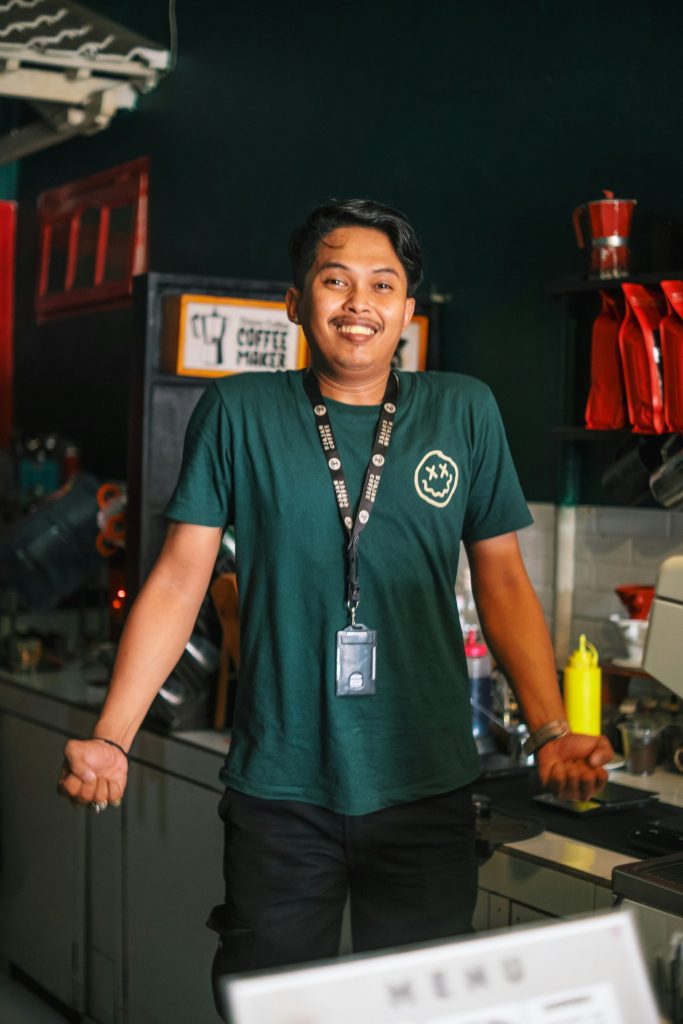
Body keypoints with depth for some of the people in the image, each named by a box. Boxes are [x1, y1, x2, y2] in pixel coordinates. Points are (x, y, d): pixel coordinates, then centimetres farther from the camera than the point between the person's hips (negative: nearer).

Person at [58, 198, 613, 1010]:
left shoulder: (464, 411, 5)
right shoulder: (238, 412, 2)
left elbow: (503, 583, 7)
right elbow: (179, 579, 1)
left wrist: (551, 732, -5)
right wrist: (109, 740, -7)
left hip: (427, 789, 1)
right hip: (278, 789, -1)